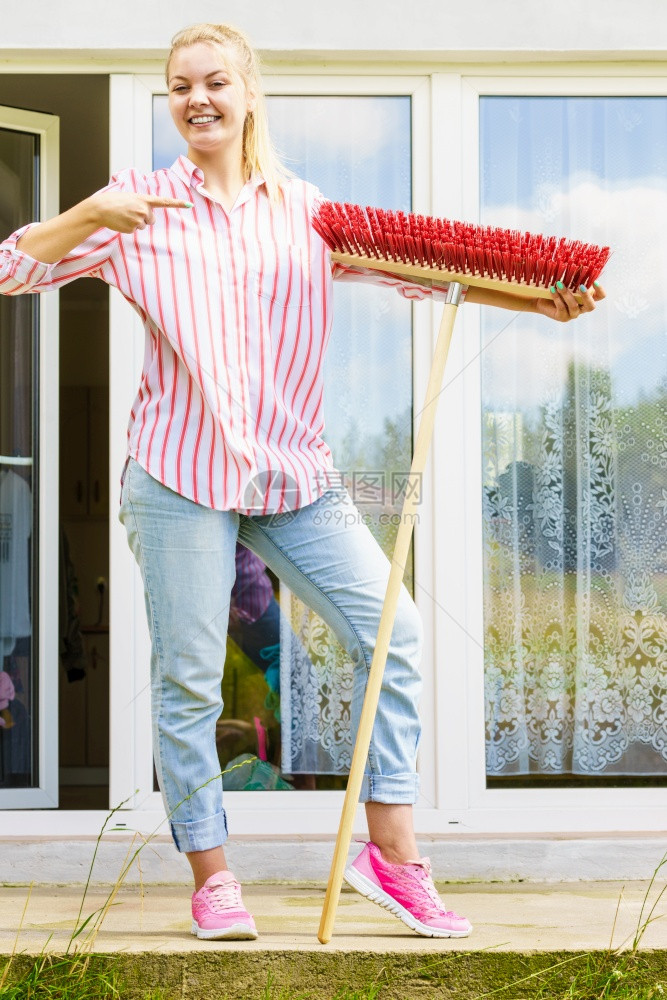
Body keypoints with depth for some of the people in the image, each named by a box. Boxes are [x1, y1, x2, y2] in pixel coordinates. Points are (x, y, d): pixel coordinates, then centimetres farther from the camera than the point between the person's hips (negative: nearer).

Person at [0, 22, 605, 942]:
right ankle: (211, 878, 13)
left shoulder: (304, 210, 11)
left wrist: (537, 301, -9)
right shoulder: (140, 207, 5)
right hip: (181, 470, -3)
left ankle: (392, 849, 2)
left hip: (292, 469, 3)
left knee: (392, 630, -5)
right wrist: (92, 216, -16)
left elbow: (414, 267, 3)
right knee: (189, 679, -1)